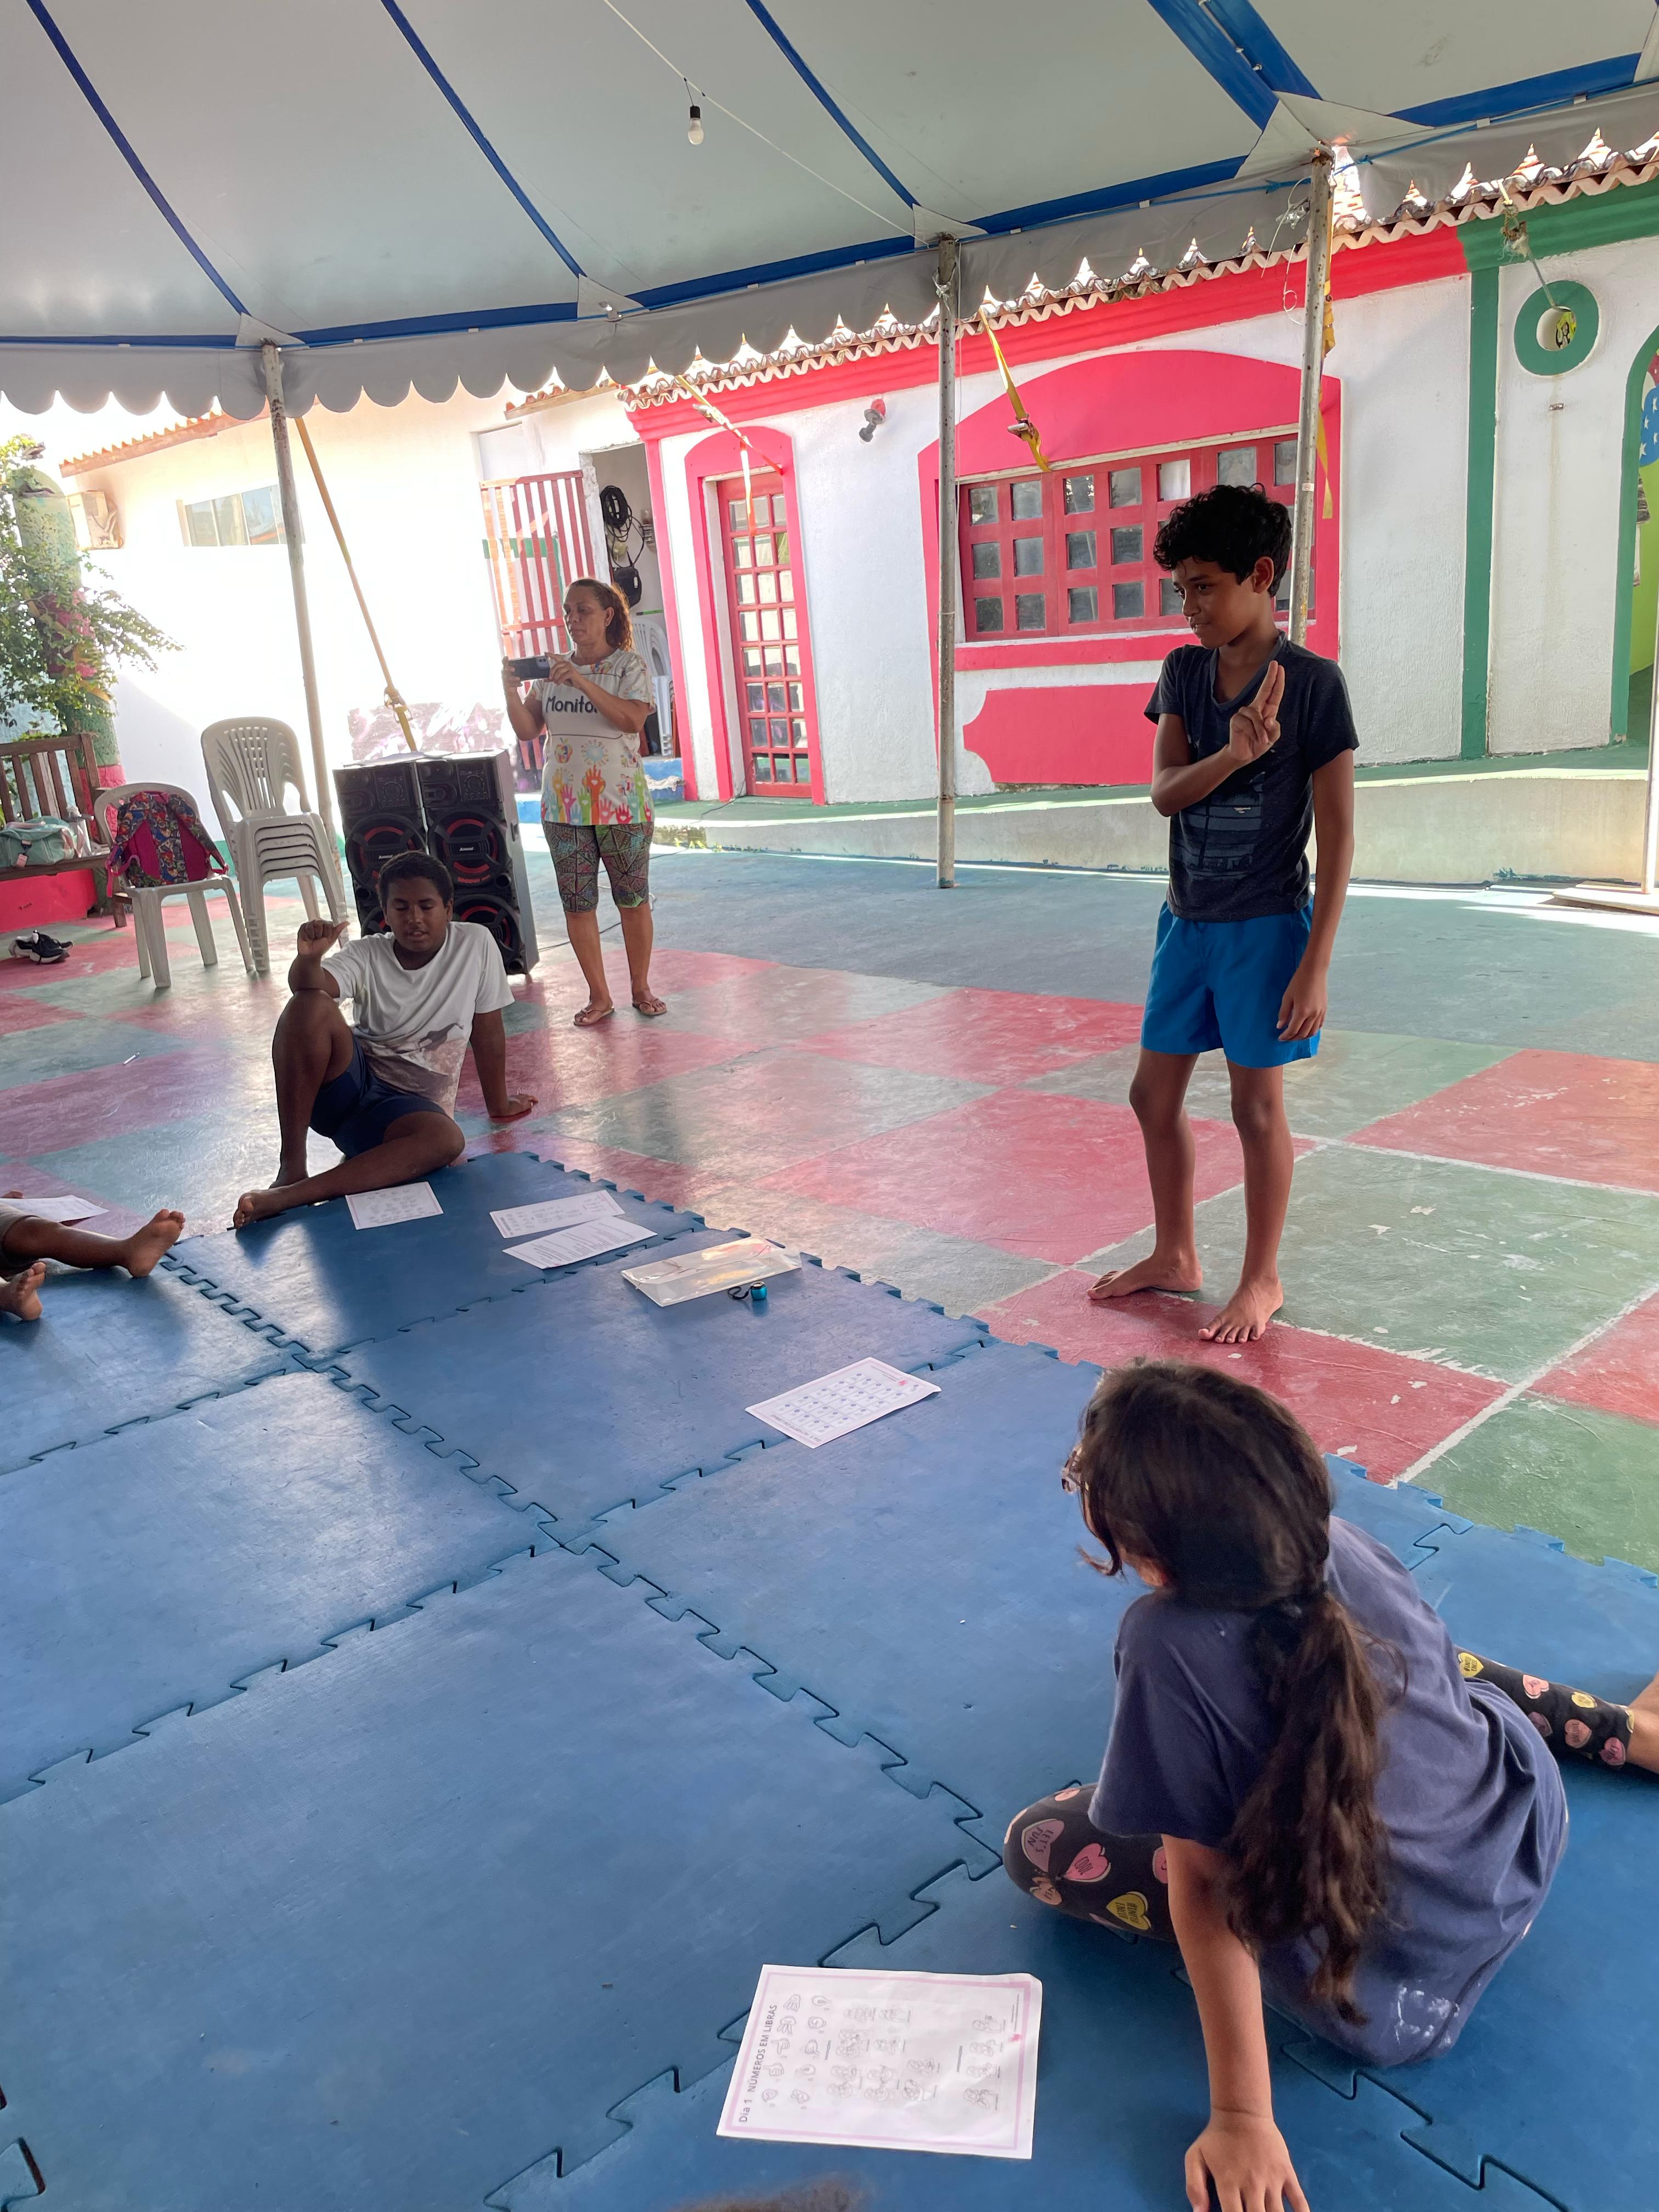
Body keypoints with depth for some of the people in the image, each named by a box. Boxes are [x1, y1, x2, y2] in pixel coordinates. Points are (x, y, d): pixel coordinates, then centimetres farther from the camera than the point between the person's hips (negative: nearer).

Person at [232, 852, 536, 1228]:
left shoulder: (476, 944, -1)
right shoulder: (368, 955, -1)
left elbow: (488, 1032, 5)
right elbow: (309, 986, -21)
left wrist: (499, 1106, 12)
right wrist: (309, 957, -44)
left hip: (406, 1103, 0)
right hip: (350, 1080, 1)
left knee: (447, 1140, -38)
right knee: (310, 1006, -30)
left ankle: (290, 1195, -41)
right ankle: (292, 1165, -25)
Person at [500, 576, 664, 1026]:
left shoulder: (630, 666, -3)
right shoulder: (552, 669, 9)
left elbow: (633, 720, -20)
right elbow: (527, 731, 6)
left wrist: (582, 682, -26)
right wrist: (511, 692, -12)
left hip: (622, 804, -4)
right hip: (564, 806, 4)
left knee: (633, 899, 4)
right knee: (577, 904, 4)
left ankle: (641, 988, 19)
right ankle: (599, 997, 14)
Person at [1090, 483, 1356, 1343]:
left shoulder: (1313, 683, -13)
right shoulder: (1183, 672, 3)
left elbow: (1336, 836, -13)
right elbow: (1165, 791, -7)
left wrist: (1315, 964, -16)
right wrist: (1233, 754, -27)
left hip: (1265, 927, -6)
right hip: (1186, 920, 6)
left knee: (1257, 1105, 4)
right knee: (1155, 1095, 13)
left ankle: (1262, 1279, 22)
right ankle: (1174, 1255, 32)